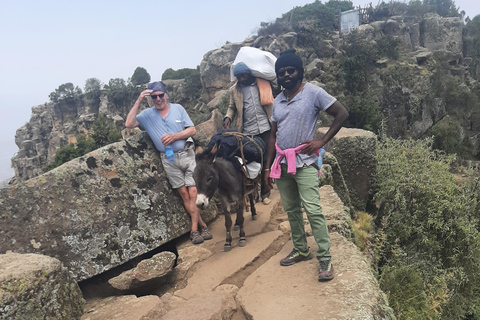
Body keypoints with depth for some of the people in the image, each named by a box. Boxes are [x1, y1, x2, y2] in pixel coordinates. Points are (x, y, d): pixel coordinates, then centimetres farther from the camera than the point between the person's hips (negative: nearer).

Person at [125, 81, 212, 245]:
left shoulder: (178, 108, 7)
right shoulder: (147, 114, 7)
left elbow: (192, 130, 2)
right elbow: (129, 124, -9)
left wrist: (174, 136, -14)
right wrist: (138, 101, -10)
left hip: (186, 154, 0)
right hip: (169, 160, 1)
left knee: (193, 192, -7)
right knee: (184, 194, 1)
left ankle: (195, 229, 2)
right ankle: (203, 226, 9)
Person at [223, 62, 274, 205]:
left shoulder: (263, 83, 5)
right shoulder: (234, 90, 8)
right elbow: (232, 107, 16)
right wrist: (228, 117, -2)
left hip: (265, 129, 0)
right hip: (247, 132, 0)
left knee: (266, 161, 4)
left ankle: (265, 194, 15)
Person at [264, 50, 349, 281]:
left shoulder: (313, 92, -5)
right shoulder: (277, 101, 12)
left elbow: (341, 113, -5)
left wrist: (322, 142, -11)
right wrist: (268, 167, 13)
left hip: (304, 163, -6)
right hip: (281, 164, 6)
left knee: (313, 210, -11)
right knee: (291, 210, 13)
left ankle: (325, 259, -1)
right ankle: (301, 250, 27)